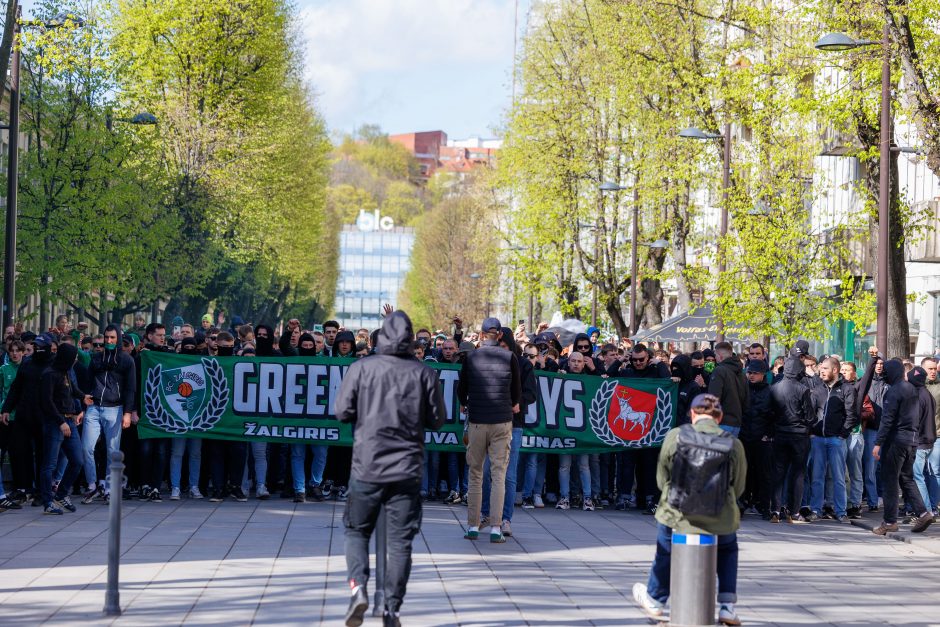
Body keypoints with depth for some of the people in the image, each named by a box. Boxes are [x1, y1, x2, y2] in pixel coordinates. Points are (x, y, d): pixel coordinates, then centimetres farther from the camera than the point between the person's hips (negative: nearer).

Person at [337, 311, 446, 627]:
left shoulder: (361, 368, -4)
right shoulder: (424, 373, -1)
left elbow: (342, 411, -3)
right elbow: (437, 420, 4)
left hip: (367, 466, -1)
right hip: (407, 469, 1)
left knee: (357, 530, 14)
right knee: (400, 541, 7)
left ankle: (358, 587, -8)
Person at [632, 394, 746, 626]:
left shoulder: (674, 436, -7)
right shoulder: (734, 444, -6)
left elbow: (662, 480, 3)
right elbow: (737, 488, 4)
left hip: (679, 515, -1)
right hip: (720, 520, 1)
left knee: (665, 543, 33)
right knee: (728, 546, 35)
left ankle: (655, 600, 50)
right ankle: (727, 606, 28)